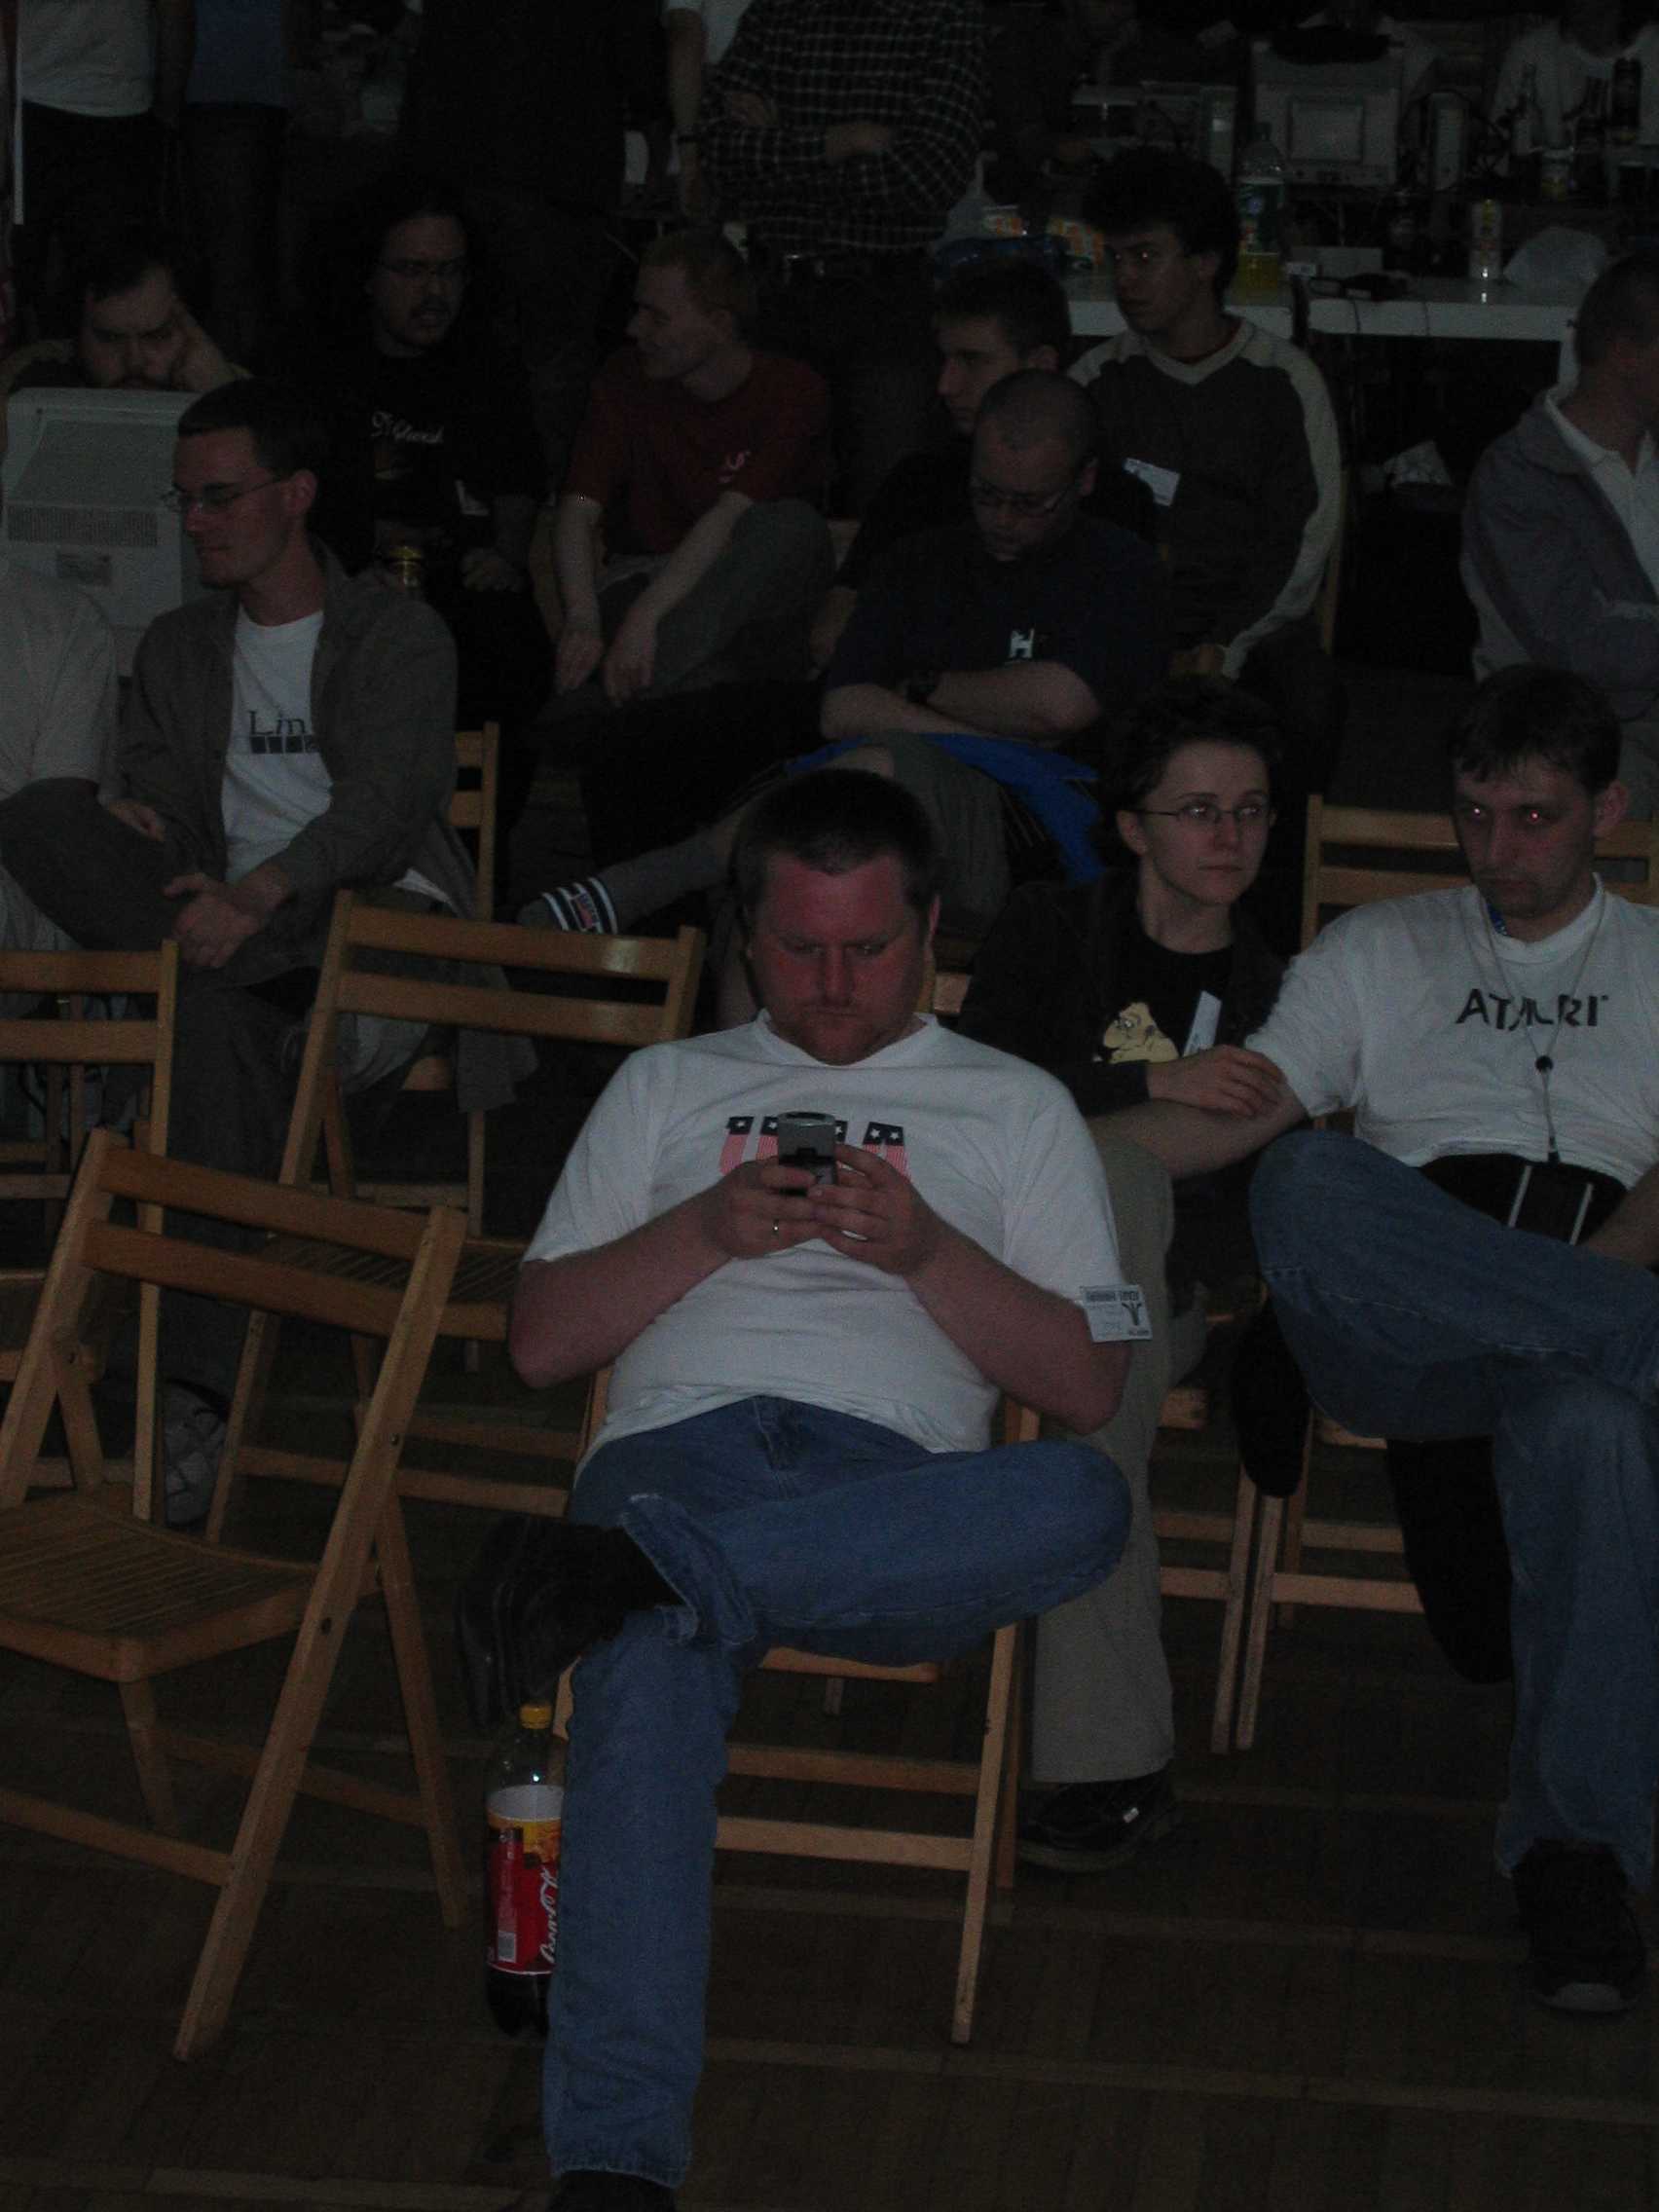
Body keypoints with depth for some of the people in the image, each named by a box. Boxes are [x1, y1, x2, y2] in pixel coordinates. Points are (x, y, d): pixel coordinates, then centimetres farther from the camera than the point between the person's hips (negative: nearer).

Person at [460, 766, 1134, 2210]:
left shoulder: (1017, 1107, 24)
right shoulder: (669, 1086, 28)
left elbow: (1088, 1386, 13)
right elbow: (539, 1343, 19)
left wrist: (926, 1251, -2)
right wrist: (708, 1229, 3)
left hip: (898, 1489, 0)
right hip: (680, 1449, 0)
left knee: (1083, 1501, -37)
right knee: (650, 1667, -38)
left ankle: (624, 1567, -43)